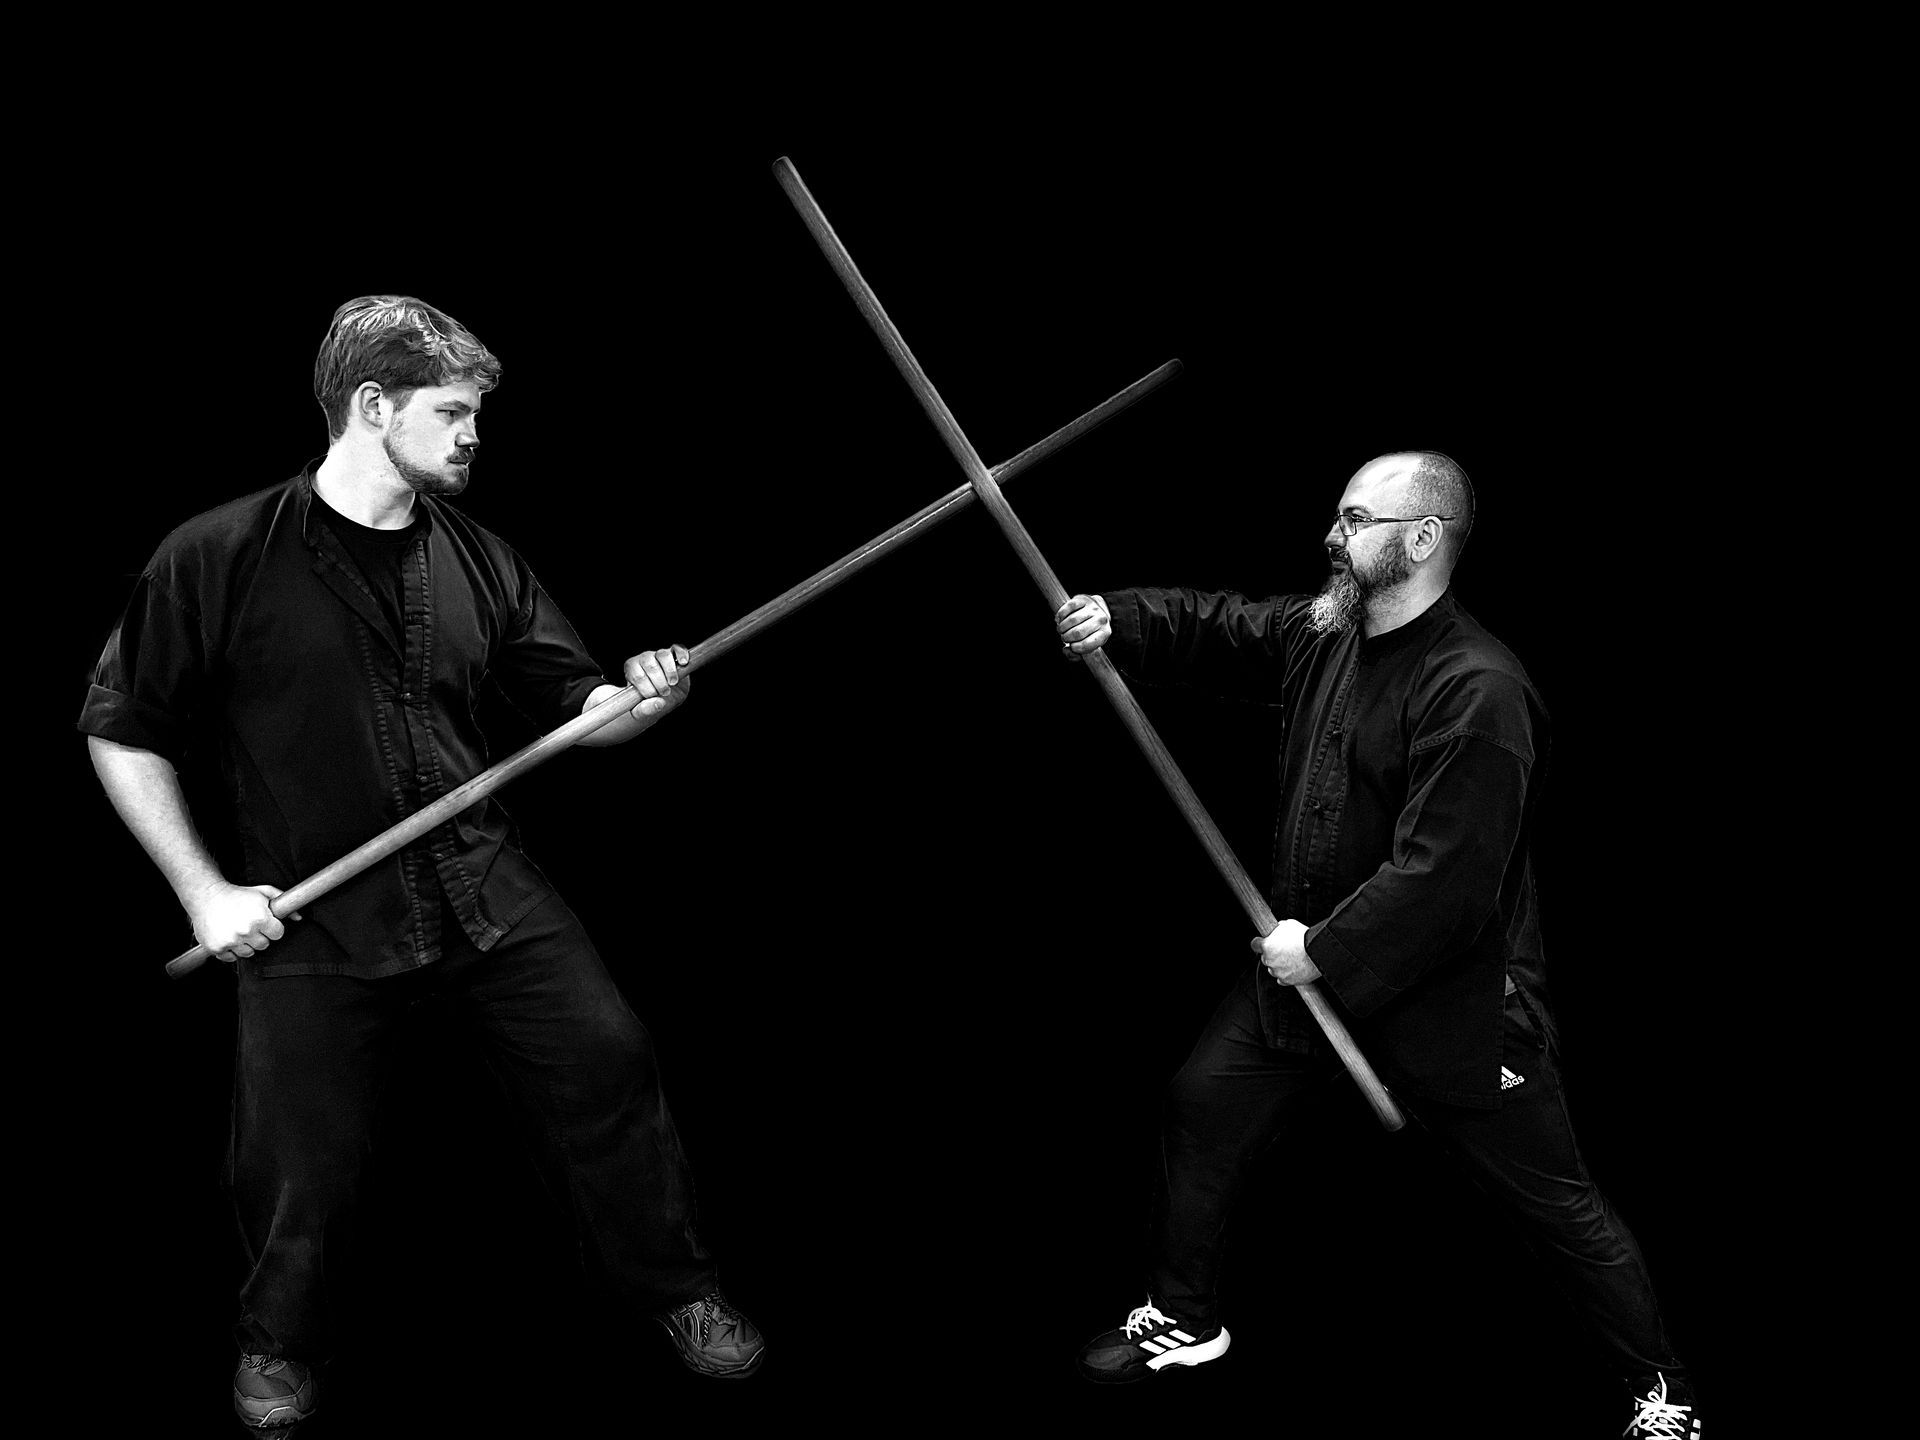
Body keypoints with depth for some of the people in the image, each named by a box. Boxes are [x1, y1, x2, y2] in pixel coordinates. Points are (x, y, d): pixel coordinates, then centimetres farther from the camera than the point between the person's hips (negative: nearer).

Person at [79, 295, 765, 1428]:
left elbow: (572, 705, 8)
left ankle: (673, 1286, 22)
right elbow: (122, 732, -4)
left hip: (485, 889, 4)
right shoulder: (220, 559, -10)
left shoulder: (474, 559, 3)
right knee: (303, 1160, 3)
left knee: (605, 1058, -1)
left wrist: (639, 699, -15)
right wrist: (205, 891, -8)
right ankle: (282, 1342, 34)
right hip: (312, 916, -3)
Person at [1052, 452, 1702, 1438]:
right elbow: (1218, 631, 9)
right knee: (1200, 1109, 12)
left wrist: (1323, 950, -22)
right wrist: (1116, 621, -11)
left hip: (1452, 1001, -8)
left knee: (1557, 1206, 3)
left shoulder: (1479, 694, -26)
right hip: (1309, 961, 8)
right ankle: (1182, 1323, 32)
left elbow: (1445, 879, -29)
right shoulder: (1325, 633, 0)